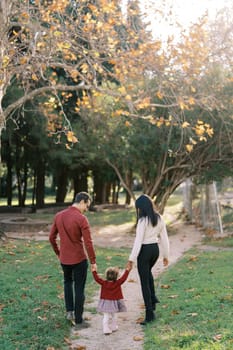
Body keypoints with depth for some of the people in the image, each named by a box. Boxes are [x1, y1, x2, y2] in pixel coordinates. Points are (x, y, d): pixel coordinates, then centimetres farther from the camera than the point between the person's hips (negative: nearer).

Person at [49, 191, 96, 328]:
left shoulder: (58, 216, 0)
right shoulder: (82, 219, -18)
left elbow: (52, 237, 8)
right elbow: (88, 243, -19)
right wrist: (93, 261, -9)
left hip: (64, 259, 5)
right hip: (79, 259, -5)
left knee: (67, 282, 29)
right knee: (79, 289, 8)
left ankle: (70, 311, 24)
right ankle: (78, 320, 15)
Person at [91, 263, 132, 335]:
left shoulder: (103, 283, -10)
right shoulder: (118, 283, -13)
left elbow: (97, 278, -5)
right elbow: (123, 278, -9)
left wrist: (94, 271, 5)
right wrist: (127, 270, 0)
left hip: (105, 303, 0)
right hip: (114, 303, 0)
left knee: (106, 316, 4)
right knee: (114, 315, 19)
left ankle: (106, 329, -3)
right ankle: (113, 327, 29)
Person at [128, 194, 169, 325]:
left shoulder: (143, 221, -17)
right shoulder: (159, 218, 2)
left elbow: (138, 241, -19)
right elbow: (164, 238, 7)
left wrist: (132, 258, -15)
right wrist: (166, 255, 15)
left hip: (145, 250, -7)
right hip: (155, 249, 7)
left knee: (144, 282, 3)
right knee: (147, 272, 35)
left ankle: (150, 313, 6)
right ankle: (153, 297, 26)